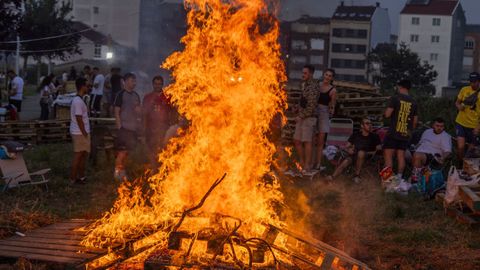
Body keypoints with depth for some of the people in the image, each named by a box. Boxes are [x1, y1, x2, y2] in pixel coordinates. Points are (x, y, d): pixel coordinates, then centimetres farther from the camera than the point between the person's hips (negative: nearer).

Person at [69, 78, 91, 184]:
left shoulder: (79, 100, 13)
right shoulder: (78, 101, -19)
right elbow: (79, 119, -21)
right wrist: (84, 133, -17)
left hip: (82, 132, 10)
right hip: (80, 133, -10)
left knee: (84, 154, 15)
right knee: (78, 155, -3)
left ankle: (81, 176, 23)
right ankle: (73, 179, 4)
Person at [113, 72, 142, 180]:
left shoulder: (136, 95, 13)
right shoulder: (121, 95, -6)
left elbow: (139, 110, 20)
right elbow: (116, 112, -7)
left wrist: (139, 111, -5)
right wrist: (119, 127, -13)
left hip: (133, 127, 6)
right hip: (124, 127, -6)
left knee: (127, 151, 10)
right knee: (122, 151, -7)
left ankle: (122, 171, 19)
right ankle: (117, 171, 1)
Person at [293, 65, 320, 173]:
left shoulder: (313, 86, -15)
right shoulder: (304, 85, 14)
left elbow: (311, 106, -19)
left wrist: (300, 116, -15)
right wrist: (298, 110, 11)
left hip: (308, 118, -9)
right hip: (301, 118, 9)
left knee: (307, 141, -7)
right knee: (297, 140, 11)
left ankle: (307, 166, -1)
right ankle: (302, 162, 22)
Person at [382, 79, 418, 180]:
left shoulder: (395, 98, -7)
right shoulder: (413, 102, 8)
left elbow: (387, 114, -13)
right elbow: (415, 120, 12)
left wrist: (387, 110, 9)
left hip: (393, 133, -5)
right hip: (405, 134, 5)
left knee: (388, 155, -3)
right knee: (401, 156, 8)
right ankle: (399, 177, 8)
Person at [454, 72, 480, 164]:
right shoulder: (464, 90, -2)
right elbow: (457, 102, 11)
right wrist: (459, 106, -13)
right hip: (461, 123, 0)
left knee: (471, 150, 10)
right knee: (461, 147, -13)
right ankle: (460, 165, 9)